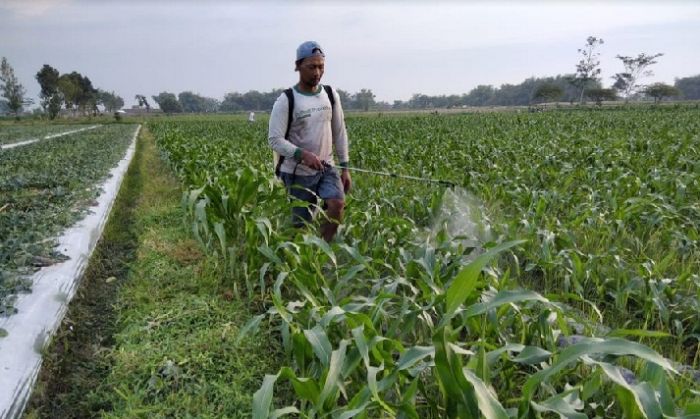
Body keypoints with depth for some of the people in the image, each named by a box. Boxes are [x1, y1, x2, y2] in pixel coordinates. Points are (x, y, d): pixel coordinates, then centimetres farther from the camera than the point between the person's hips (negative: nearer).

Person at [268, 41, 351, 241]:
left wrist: (345, 167, 7)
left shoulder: (331, 95, 3)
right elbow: (275, 140, -15)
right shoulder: (285, 100, -10)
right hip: (297, 172, -3)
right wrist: (302, 154, -30)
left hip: (327, 167, 3)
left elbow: (339, 133, 9)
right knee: (302, 224, 3)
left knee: (337, 204, -22)